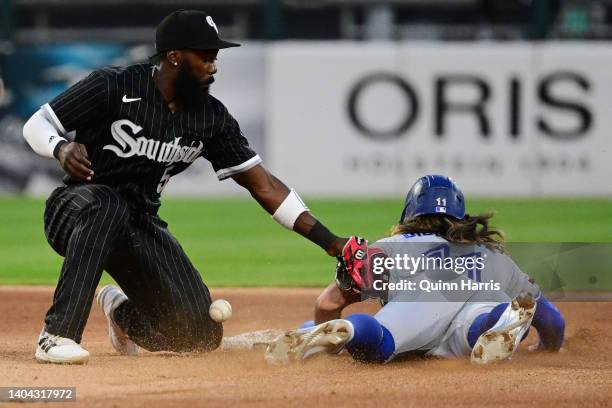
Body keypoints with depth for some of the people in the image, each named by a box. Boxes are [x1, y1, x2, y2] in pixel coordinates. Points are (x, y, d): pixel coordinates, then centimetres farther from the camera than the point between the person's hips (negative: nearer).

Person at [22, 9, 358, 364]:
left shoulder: (211, 117, -1)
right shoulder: (113, 88, -15)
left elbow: (262, 184, 0)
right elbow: (36, 124, -8)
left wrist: (329, 242, -6)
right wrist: (61, 148, -33)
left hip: (140, 225, 5)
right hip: (77, 211, -5)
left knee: (201, 335, -7)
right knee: (108, 205, -42)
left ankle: (123, 312, 28)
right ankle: (57, 335, -37)